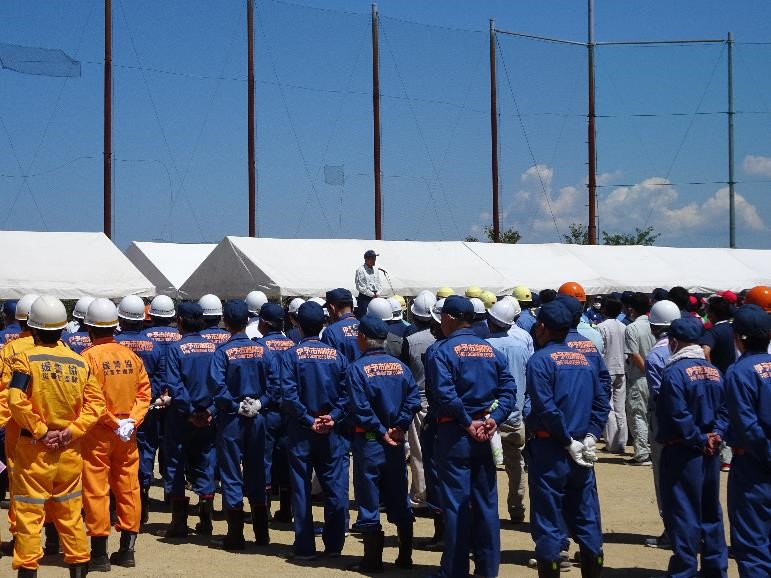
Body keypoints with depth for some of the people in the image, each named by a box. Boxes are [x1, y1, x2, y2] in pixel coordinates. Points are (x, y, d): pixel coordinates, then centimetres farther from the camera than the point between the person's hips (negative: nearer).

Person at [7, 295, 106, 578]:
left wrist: (40, 430, -13)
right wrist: (72, 430, -5)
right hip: (69, 449, 4)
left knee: (29, 512, 3)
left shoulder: (25, 359, -9)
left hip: (33, 447, -4)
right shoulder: (79, 362, 4)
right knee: (70, 511, 14)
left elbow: (17, 401, -19)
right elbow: (95, 402, -1)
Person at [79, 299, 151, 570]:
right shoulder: (131, 356, 4)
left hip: (97, 434, -5)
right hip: (127, 435, 5)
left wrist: (114, 423, -11)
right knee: (128, 489, 11)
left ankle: (99, 553, 5)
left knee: (96, 490, 2)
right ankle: (127, 549, 17)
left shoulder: (88, 357, -12)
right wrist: (131, 421, -4)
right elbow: (144, 392, 1)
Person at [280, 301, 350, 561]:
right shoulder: (336, 355, 0)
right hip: (331, 432, 2)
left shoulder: (291, 355, -7)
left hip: (301, 432, -2)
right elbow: (346, 392, -6)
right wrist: (333, 416, -9)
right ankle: (334, 545, 13)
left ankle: (305, 547, 7)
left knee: (301, 489, 5)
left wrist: (308, 420, -9)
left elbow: (289, 395, -15)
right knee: (335, 488, 9)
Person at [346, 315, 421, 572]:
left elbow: (360, 408, -17)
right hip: (396, 443, 4)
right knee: (399, 500, 13)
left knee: (369, 501, 3)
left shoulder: (357, 368, -11)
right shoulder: (401, 367, 3)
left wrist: (381, 432, -9)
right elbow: (413, 399, -6)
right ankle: (405, 557, 18)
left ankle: (373, 560, 6)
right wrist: (398, 427, -7)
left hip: (369, 442, -4)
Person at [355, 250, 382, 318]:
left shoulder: (376, 270, 13)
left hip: (375, 298, 6)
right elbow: (360, 287, -12)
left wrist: (378, 293, 0)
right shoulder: (361, 270, -8)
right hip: (365, 298, -6)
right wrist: (372, 294, -11)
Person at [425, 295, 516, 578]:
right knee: (487, 502, 11)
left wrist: (468, 423, -12)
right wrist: (493, 418, -8)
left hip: (455, 435, -5)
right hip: (485, 434, 5)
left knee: (456, 504, 1)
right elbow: (508, 388, -1)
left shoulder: (444, 351, -9)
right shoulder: (491, 350, 8)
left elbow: (445, 395, -20)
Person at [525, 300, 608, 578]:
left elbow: (546, 409, -19)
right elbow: (601, 403, 9)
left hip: (550, 451, -6)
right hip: (582, 456, 6)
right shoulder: (583, 359, 11)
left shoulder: (540, 360, -10)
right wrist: (590, 436, 1)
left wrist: (568, 441, -12)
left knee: (548, 524, 1)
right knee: (586, 520, 13)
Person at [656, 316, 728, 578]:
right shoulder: (713, 372, 7)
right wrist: (714, 436, -3)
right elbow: (723, 410, 6)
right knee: (710, 510, 16)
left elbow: (679, 417, -21)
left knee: (683, 511, 0)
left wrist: (699, 440, -10)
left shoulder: (674, 372, -16)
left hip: (683, 452, -7)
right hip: (710, 454, 7)